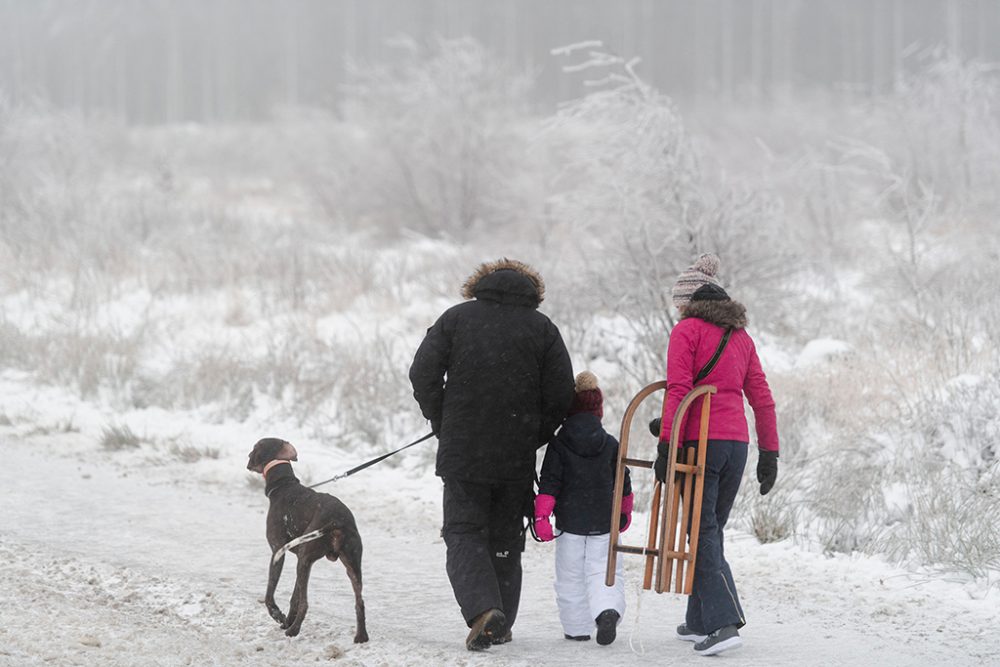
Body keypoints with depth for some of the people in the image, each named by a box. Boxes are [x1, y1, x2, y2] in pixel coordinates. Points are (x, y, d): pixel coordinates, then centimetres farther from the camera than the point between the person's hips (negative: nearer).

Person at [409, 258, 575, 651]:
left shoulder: (456, 319, 1)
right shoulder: (542, 328, 2)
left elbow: (423, 375, -3)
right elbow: (560, 395, -2)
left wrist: (444, 427, 8)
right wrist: (534, 438, 10)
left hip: (462, 453, -1)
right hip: (517, 458, 1)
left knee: (464, 534, 3)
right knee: (505, 539, 14)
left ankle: (482, 609, -20)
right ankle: (501, 625, 17)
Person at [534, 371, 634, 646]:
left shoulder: (558, 444, -3)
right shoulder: (611, 444, 3)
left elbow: (549, 482, -9)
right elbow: (623, 483, 11)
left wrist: (541, 515, -8)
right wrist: (625, 512, 25)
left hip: (570, 521, -1)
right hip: (604, 521, 1)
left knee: (571, 576, 9)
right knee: (603, 570, 2)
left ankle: (576, 628, 12)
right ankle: (608, 610, -24)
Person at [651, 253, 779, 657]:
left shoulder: (687, 331, -3)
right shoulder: (740, 336, 15)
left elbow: (678, 391, -13)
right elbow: (762, 398, 13)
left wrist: (666, 445, -15)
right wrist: (769, 454, 15)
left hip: (700, 442, -6)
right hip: (736, 442, 6)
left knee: (703, 533, -6)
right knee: (711, 530, 16)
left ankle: (724, 622, -20)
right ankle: (699, 622, 22)